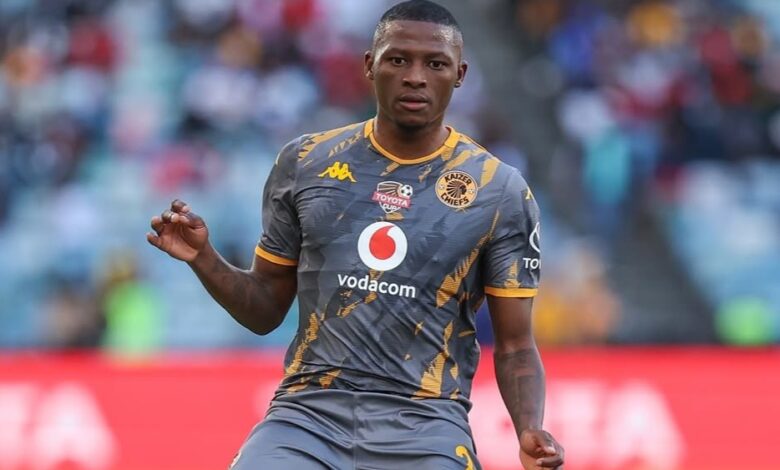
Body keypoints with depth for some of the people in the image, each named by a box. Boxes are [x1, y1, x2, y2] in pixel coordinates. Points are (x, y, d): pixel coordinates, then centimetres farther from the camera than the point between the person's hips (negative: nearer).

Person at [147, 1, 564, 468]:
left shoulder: (501, 192, 3)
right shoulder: (305, 163, 8)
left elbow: (515, 345, 4)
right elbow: (266, 310, 15)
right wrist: (205, 259, -3)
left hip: (424, 425, -1)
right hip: (308, 412, 1)